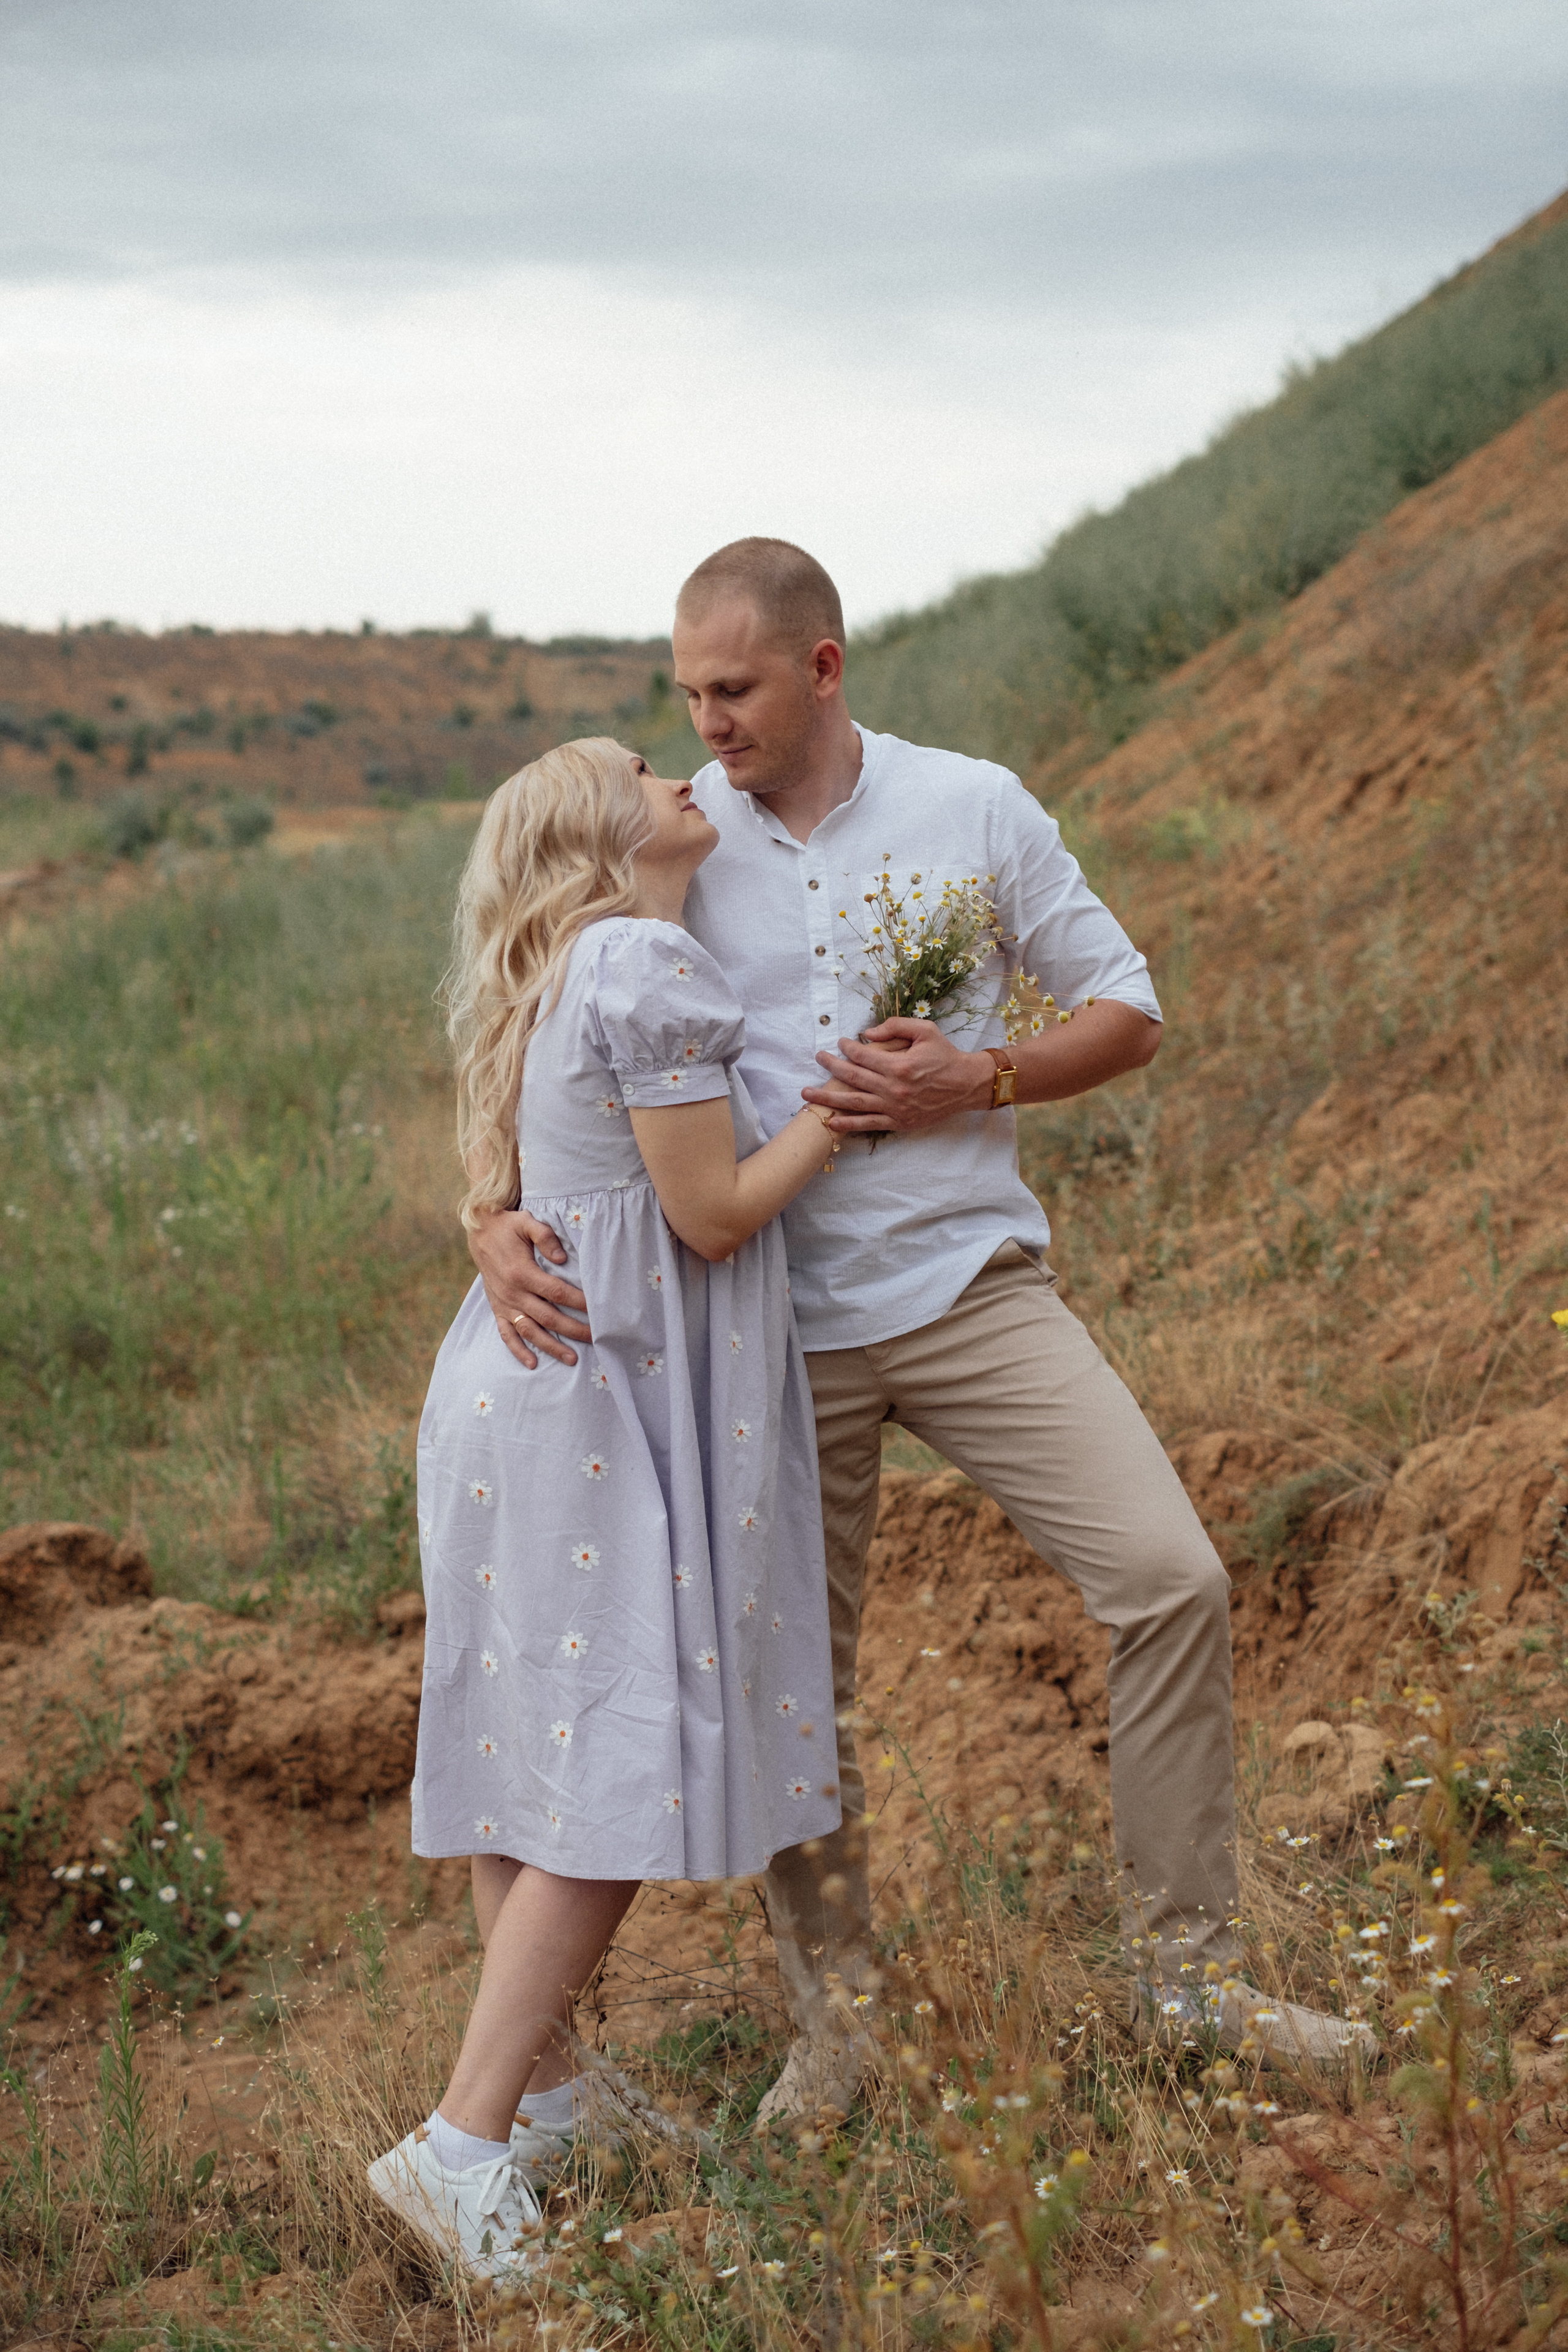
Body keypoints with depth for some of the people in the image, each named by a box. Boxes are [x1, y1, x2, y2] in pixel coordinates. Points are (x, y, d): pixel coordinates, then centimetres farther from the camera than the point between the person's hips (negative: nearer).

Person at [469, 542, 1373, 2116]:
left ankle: (1186, 1972, 4)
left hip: (969, 1287, 0)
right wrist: (496, 1224, -20)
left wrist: (979, 1081, -14)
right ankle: (830, 2024, 25)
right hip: (775, 1321, 0)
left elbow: (1125, 1013, 5)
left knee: (1169, 1578, -11)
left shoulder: (975, 811, 0)